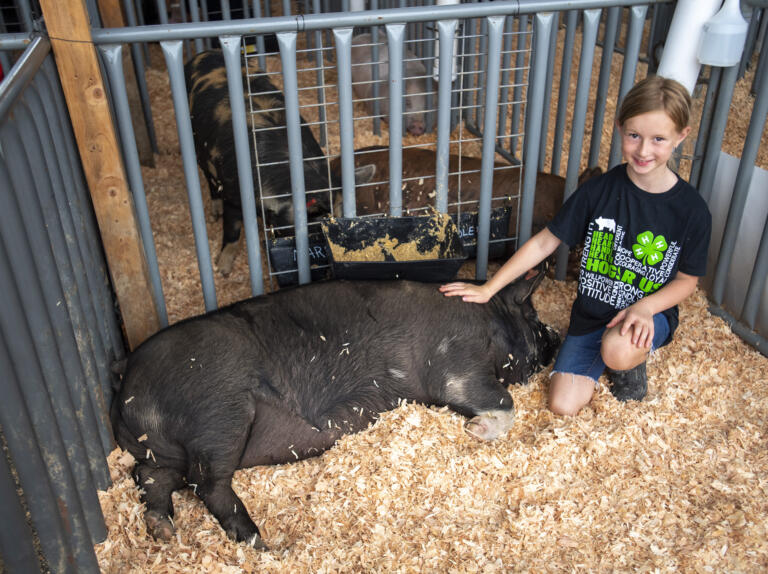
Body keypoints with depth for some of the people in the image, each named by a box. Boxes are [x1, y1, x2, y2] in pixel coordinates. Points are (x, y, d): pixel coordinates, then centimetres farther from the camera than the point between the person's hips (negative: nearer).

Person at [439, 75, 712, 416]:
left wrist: (644, 307, -23)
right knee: (563, 405, -8)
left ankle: (634, 361, 1)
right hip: (591, 313, 2)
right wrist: (488, 288, -8)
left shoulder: (692, 211, -13)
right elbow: (545, 242, -6)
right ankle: (608, 357, 20)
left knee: (619, 351, -37)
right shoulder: (599, 190, -11)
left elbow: (687, 279, -2)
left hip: (651, 313, -2)